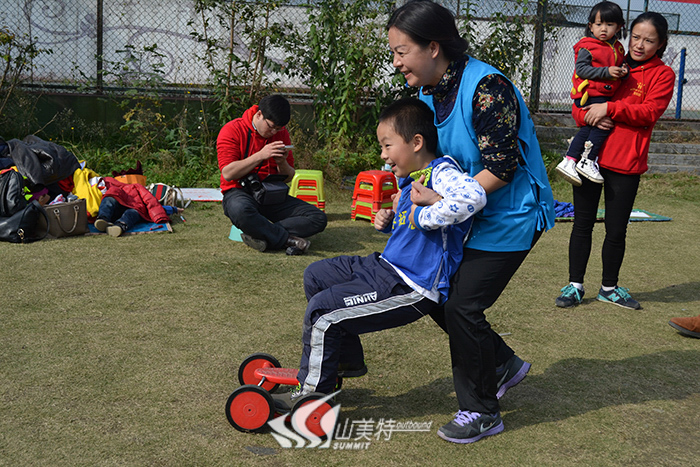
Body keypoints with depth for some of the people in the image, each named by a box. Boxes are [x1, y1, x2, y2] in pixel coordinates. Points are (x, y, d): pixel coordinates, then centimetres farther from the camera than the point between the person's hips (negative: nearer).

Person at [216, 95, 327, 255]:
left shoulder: (282, 134, 9)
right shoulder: (232, 130, -5)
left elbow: (289, 178, 13)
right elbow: (228, 173, -15)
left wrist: (282, 163, -10)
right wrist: (260, 156, -22)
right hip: (240, 193, -5)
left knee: (318, 218, -16)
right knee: (240, 211, -44)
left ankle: (260, 235, -28)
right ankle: (289, 240, -28)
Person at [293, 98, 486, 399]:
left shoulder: (441, 172, -17)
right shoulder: (410, 179, 11)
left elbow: (474, 196, -39)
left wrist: (425, 215, -29)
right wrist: (388, 221, 6)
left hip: (410, 290, -10)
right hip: (385, 266, 10)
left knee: (321, 310, -13)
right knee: (315, 276, 18)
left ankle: (313, 393, 8)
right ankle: (348, 359, 28)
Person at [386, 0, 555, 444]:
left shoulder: (488, 87, -25)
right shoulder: (429, 92, 3)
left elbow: (500, 168, -26)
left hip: (509, 219, -9)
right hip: (470, 217, 9)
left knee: (462, 307, -9)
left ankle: (482, 412, 11)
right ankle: (504, 363, 31)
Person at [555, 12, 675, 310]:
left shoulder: (662, 74, 3)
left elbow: (650, 112, -12)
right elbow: (579, 105, 11)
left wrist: (609, 108, -20)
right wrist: (592, 117, -11)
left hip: (626, 163, -2)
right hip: (590, 153, 2)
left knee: (616, 230, 5)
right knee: (583, 223, 6)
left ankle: (609, 288, 22)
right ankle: (575, 286, 15)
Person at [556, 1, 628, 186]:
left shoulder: (618, 48, 15)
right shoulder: (587, 47, -7)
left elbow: (618, 67, 23)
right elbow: (581, 69, -14)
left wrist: (623, 70, -2)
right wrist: (606, 72, -21)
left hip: (605, 96, 7)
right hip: (589, 94, -7)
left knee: (589, 128, 0)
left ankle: (569, 161, 4)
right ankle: (587, 162, -6)